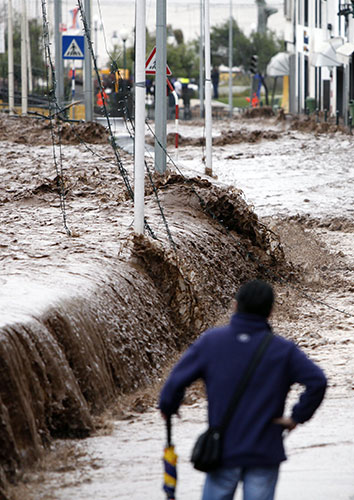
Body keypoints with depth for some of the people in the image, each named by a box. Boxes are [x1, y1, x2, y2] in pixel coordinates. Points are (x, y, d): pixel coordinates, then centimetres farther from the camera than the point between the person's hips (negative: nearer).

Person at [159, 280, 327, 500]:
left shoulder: (210, 341, -4)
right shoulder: (283, 350, -6)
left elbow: (177, 380, -4)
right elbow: (317, 381, -16)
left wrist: (168, 408, 16)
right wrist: (297, 417, -5)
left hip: (222, 451, 1)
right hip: (265, 453, -1)